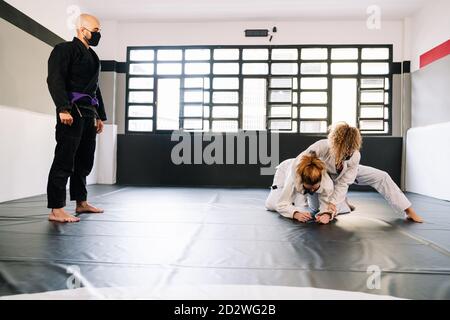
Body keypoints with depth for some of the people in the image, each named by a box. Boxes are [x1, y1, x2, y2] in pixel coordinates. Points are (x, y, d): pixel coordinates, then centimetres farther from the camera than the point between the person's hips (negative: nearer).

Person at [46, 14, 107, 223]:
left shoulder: (92, 56, 24)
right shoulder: (65, 49, -2)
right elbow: (55, 80, -14)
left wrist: (100, 115, 19)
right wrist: (63, 108, -25)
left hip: (88, 114, 8)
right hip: (72, 113, -8)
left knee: (85, 160, 11)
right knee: (64, 160, -10)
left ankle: (81, 203, 22)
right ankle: (56, 210, -7)